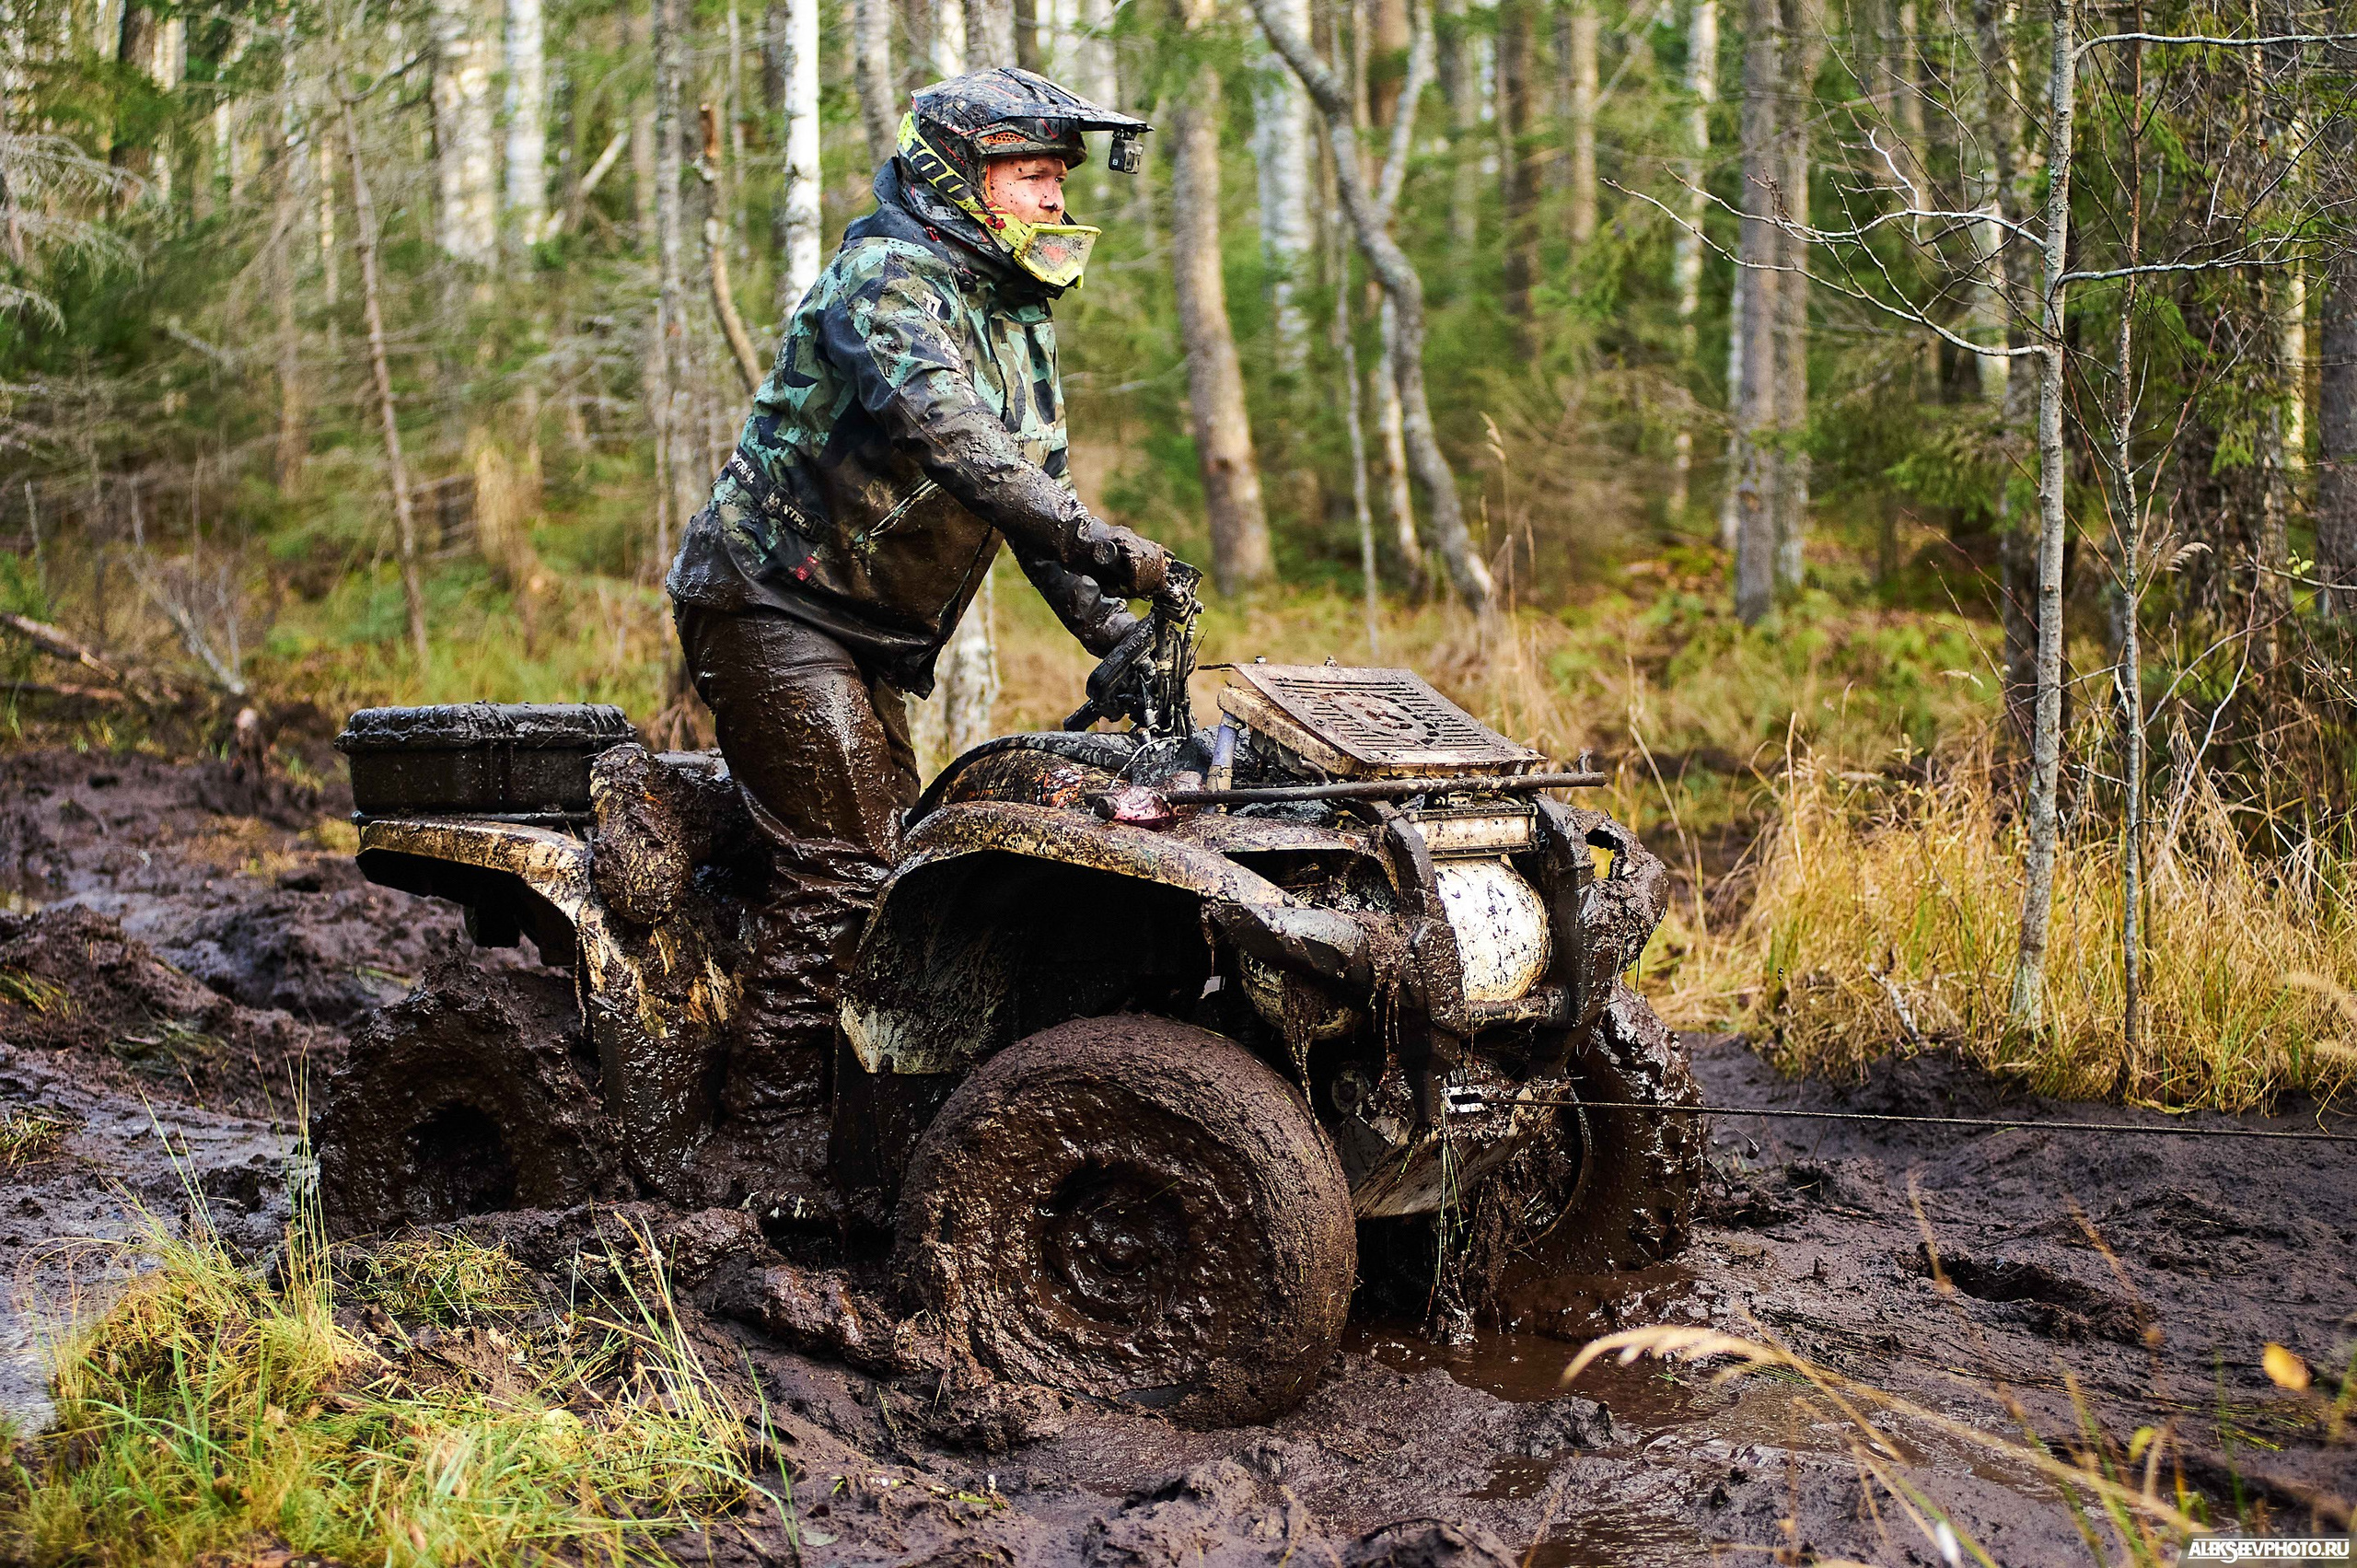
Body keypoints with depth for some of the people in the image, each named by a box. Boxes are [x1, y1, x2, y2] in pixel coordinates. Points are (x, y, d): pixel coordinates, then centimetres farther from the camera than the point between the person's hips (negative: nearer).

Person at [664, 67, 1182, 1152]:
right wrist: (1100, 548, -42)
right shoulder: (886, 280, -17)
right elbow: (953, 444, -34)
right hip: (769, 605, -10)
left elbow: (1037, 488, 12)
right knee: (839, 866, -13)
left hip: (867, 632, 10)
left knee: (887, 851, 11)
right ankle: (769, 1132, -8)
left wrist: (1110, 631, -2)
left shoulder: (1018, 317, 12)